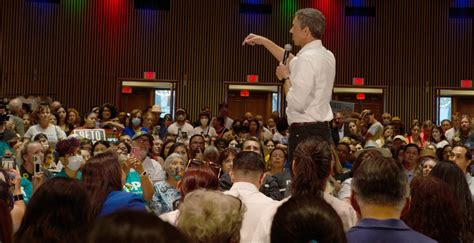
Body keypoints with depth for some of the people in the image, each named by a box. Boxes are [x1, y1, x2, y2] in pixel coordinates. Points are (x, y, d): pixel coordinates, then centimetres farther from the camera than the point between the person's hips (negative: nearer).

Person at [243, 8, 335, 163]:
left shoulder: (307, 58, -16)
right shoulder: (327, 55, 12)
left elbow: (297, 103, -21)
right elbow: (292, 63, 30)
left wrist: (285, 77, -5)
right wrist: (264, 41, 31)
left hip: (305, 133, -9)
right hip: (322, 130, 9)